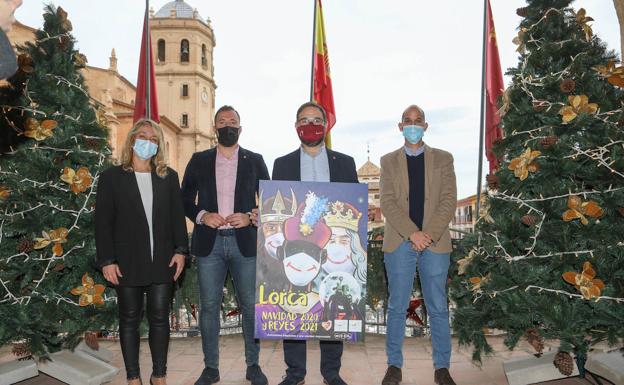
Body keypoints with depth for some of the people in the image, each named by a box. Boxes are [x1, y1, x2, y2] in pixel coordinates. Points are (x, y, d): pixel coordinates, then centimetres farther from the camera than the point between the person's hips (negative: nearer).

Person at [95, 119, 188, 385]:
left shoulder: (169, 177, 7)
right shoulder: (112, 176, 1)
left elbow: (177, 216, 7)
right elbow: (103, 221, -2)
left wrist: (181, 250, -3)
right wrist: (106, 260, -8)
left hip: (162, 261, 2)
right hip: (127, 262, -1)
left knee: (160, 318, 7)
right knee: (129, 319, 8)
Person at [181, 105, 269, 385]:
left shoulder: (255, 161, 9)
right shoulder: (199, 160, 10)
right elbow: (185, 199, 9)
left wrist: (250, 218, -10)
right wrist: (202, 215, -9)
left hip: (245, 242, 0)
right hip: (209, 243, 1)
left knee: (251, 306, 4)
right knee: (209, 306, 5)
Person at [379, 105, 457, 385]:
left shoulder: (443, 159, 9)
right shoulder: (389, 161, 8)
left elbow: (449, 201, 0)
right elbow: (387, 202, -3)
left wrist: (429, 235, -13)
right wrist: (413, 233, -15)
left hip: (436, 244, 0)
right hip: (399, 244, 0)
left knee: (438, 309, 6)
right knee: (397, 307, 6)